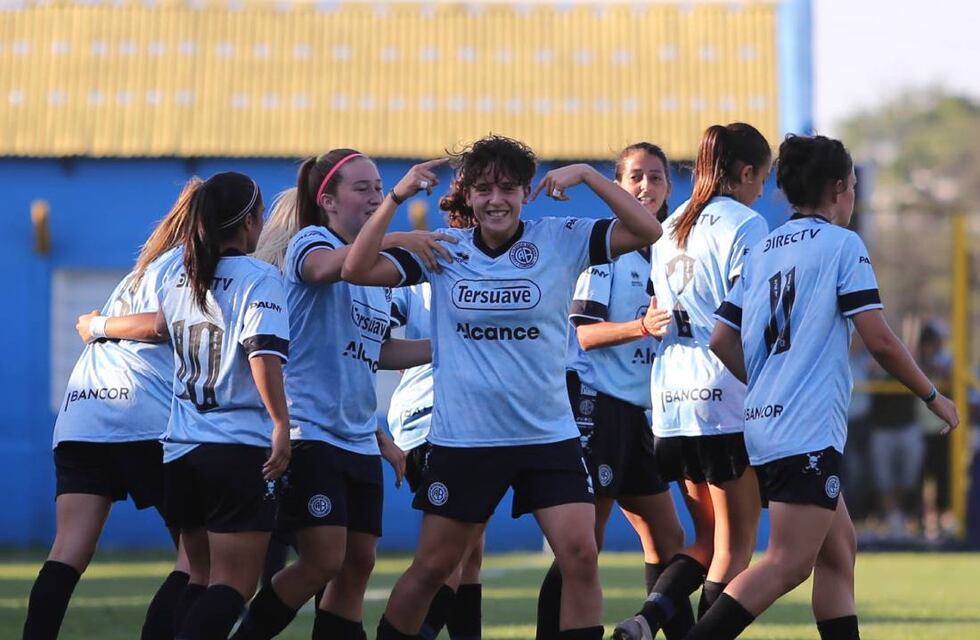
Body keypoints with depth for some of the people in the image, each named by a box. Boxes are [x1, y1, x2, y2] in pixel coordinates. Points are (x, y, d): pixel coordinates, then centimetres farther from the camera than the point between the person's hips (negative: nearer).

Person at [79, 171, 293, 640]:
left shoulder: (178, 276, 11)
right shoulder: (258, 278, -9)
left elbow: (160, 325, 30)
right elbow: (263, 354, -22)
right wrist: (281, 424, -21)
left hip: (181, 446, 7)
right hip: (241, 448, -7)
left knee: (204, 579, 17)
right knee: (234, 586, -8)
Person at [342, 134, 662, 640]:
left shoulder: (561, 240, -4)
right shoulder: (443, 251, -1)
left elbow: (647, 232, -12)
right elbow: (358, 269, -8)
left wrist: (587, 175, -21)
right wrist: (396, 197, -17)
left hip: (549, 436, 0)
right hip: (462, 440, 0)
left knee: (580, 555, -12)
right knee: (432, 567, 7)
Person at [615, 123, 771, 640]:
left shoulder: (670, 228, 16)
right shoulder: (744, 224, -7)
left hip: (671, 399, 7)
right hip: (726, 396, -7)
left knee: (709, 537, 14)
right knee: (736, 543, 1)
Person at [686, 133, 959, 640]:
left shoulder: (762, 251, 15)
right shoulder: (841, 244, -5)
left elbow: (722, 341, 14)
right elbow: (880, 341, -10)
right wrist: (932, 396, 3)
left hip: (765, 423, 9)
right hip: (808, 432, -9)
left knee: (839, 550, 14)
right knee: (789, 564, -13)